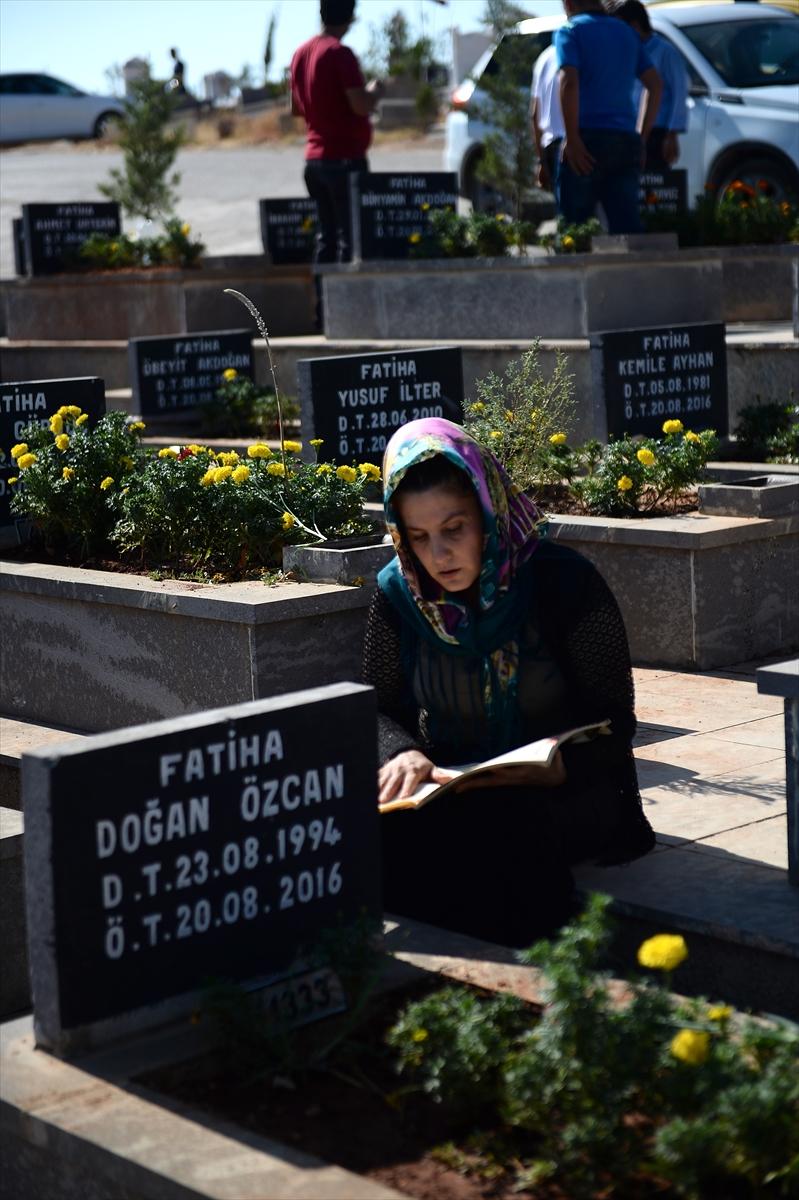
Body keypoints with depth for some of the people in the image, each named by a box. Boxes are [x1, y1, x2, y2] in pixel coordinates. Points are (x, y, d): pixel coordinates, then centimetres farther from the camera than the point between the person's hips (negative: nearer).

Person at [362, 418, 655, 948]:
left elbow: (614, 724, -7)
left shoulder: (563, 581, -10)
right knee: (375, 825, -30)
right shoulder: (398, 593, 1)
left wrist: (555, 765, -28)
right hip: (448, 786, 4)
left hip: (564, 793, -3)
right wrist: (403, 754, -15)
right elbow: (380, 708, 9)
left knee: (495, 829, -38)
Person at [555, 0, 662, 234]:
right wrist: (643, 136, 17)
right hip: (626, 141, 5)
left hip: (588, 138, -5)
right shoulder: (627, 33, 19)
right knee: (627, 226, 0)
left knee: (573, 227, 1)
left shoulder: (570, 31, 1)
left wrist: (572, 138, -16)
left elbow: (569, 82, -15)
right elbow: (655, 84, 16)